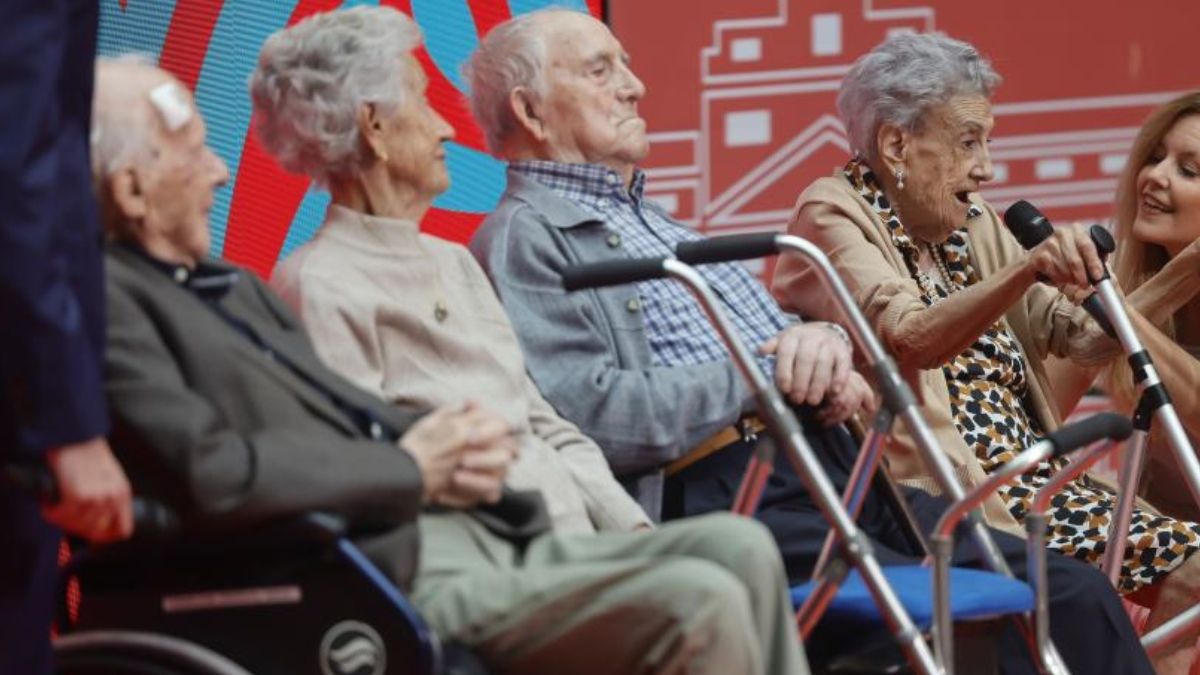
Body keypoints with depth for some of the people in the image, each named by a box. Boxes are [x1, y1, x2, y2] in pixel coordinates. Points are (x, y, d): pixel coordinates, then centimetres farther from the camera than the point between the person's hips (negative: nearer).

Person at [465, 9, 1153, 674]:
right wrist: (764, 375, -9)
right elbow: (590, 415, -16)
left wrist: (818, 341, 0)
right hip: (715, 495, -9)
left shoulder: (658, 223, 28)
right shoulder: (523, 241, -1)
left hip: (833, 470, 9)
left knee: (1077, 595, -6)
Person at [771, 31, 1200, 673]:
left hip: (1025, 479, 8)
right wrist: (1026, 269, -37)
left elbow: (1074, 332, 15)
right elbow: (911, 339, -24)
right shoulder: (832, 215, -6)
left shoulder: (972, 224, 17)